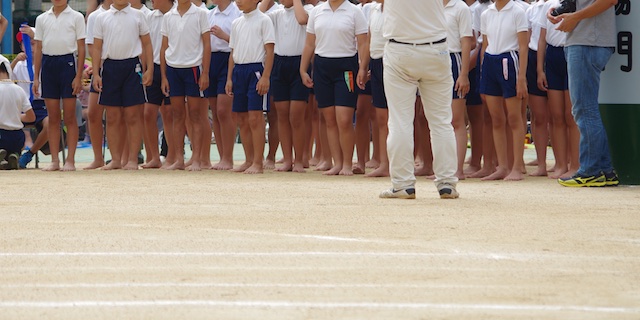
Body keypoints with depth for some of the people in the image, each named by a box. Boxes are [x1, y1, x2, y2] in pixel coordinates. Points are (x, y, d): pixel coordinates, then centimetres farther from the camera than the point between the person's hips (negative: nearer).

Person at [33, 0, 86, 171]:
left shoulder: (76, 17, 3)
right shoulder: (42, 19, 12)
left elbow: (81, 48, 0)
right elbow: (38, 49, 14)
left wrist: (79, 77, -8)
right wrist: (36, 77, 8)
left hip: (67, 62, -3)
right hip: (47, 63, 3)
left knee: (69, 117, -3)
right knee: (53, 117, 5)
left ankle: (70, 160, -1)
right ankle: (54, 160, 8)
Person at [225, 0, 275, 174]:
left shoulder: (263, 21, -4)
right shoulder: (236, 23, 15)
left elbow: (269, 50, -8)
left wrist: (265, 77, -16)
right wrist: (229, 78, 13)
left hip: (256, 69, -7)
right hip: (238, 70, 7)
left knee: (255, 118, -10)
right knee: (242, 119, 8)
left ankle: (258, 163, -7)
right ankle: (249, 160, 16)